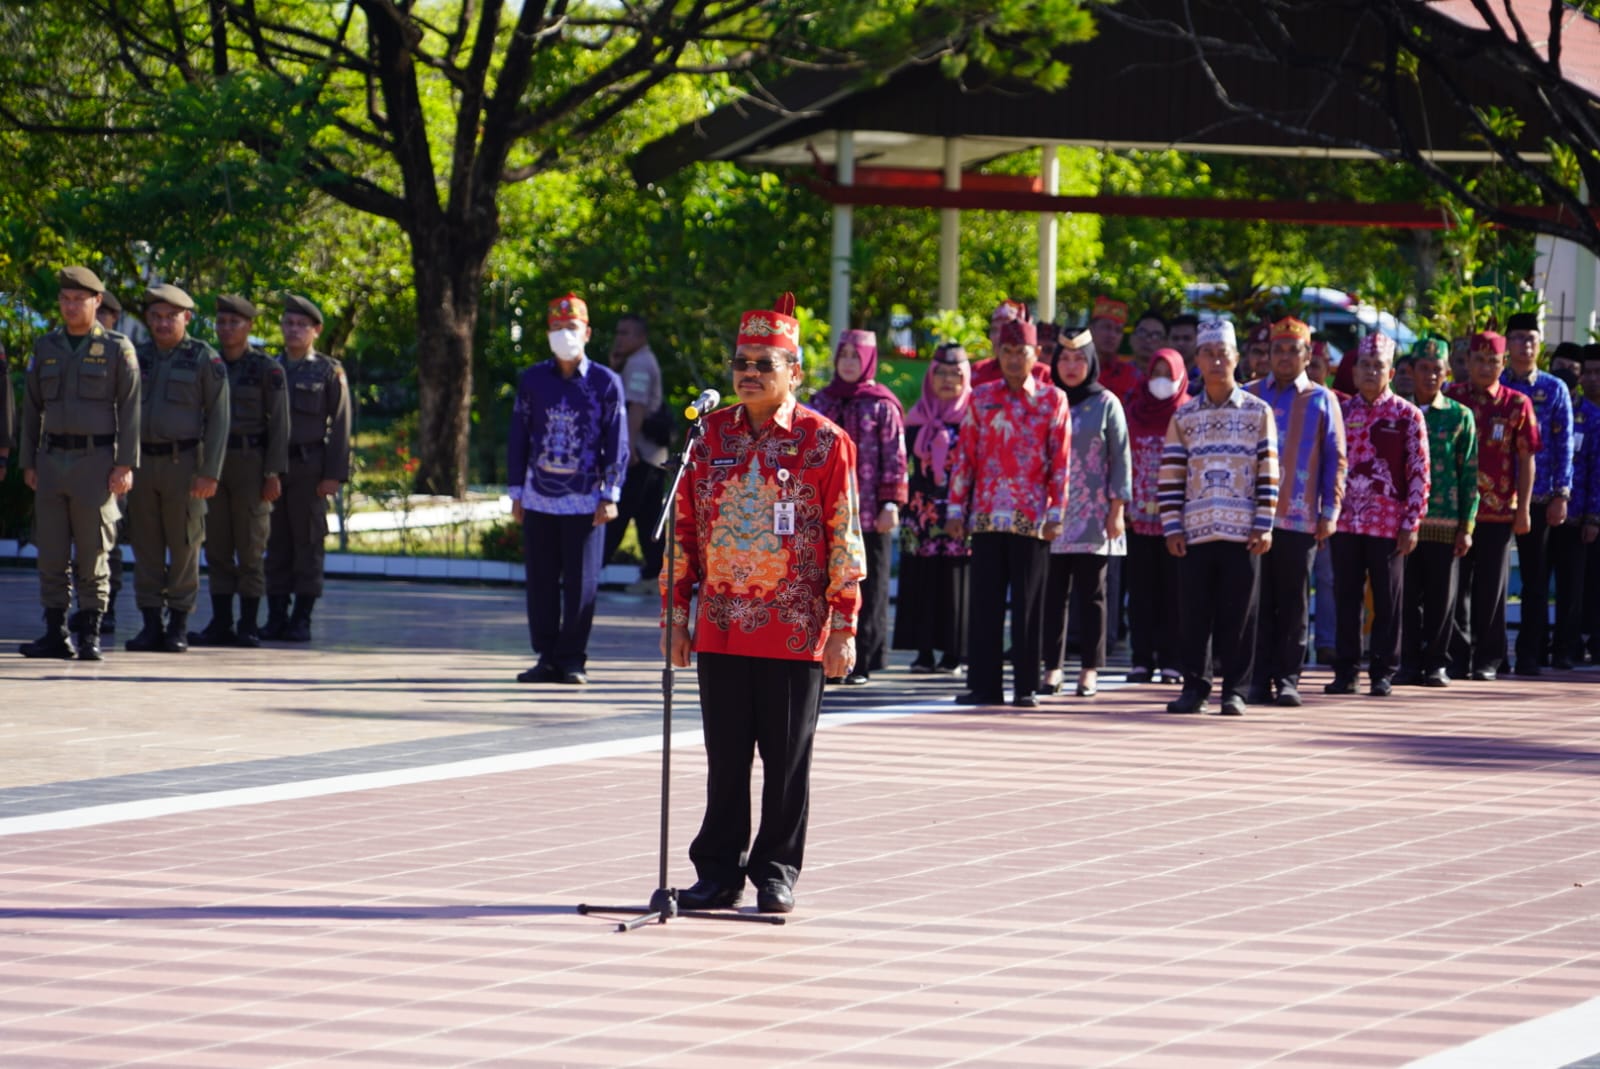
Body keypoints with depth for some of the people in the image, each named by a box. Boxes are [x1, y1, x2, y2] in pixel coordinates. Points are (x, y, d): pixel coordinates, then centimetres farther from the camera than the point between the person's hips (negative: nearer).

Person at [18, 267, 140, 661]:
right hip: (52, 461, 4)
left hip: (96, 461, -4)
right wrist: (28, 463, 9)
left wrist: (126, 465, -10)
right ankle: (56, 634, 7)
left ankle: (91, 635, 3)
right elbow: (32, 408, 14)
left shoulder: (118, 349, 0)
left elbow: (130, 410, -3)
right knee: (51, 552, 2)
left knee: (92, 554, -2)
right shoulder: (46, 348, 12)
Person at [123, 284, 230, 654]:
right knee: (146, 544, 3)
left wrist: (210, 473, -12)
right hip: (142, 463, 4)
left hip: (184, 462, -4)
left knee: (184, 546, 0)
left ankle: (178, 626, 6)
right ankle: (151, 625, 8)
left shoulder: (205, 359, -2)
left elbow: (218, 418, -4)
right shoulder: (137, 357, 10)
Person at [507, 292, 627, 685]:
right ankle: (547, 658, 12)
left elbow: (617, 443, 1)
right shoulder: (532, 380, 7)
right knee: (541, 582, 4)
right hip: (539, 500, 2)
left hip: (585, 502, -2)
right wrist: (516, 492, 7)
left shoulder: (606, 383, 1)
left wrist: (610, 495, -4)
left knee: (581, 584, -2)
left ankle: (572, 660, 7)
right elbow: (518, 438, 10)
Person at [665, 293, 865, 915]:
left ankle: (777, 875, 13)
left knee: (786, 760, 4)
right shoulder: (710, 435, 7)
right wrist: (676, 615, 7)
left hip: (795, 631, -3)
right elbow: (684, 529, 11)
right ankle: (719, 873, 15)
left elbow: (845, 539, -3)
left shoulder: (824, 442, -3)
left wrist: (844, 627, -7)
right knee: (725, 758, 7)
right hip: (721, 626, 3)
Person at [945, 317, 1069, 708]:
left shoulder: (1053, 400, 3)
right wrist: (956, 508, 3)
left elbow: (1060, 461, 1)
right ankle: (984, 685, 6)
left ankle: (1026, 686, 4)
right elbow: (965, 456, 9)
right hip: (987, 515, 2)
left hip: (1031, 519, -2)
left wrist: (1055, 513, -5)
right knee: (985, 602, 2)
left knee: (1028, 603, 0)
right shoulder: (981, 398, 9)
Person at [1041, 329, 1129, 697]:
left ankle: (1090, 670, 2)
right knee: (1053, 592, 0)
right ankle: (1052, 667, 4)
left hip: (1092, 514, -2)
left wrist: (1117, 509, -5)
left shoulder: (1106, 404, 3)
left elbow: (1120, 460, 2)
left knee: (1090, 594, 0)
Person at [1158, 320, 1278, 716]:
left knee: (1238, 615, 0)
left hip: (1242, 533, -2)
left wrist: (1263, 526, -5)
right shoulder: (1184, 416, 9)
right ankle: (1195, 687, 9)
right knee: (1195, 615, 3)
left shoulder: (1258, 412, 4)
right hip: (1195, 532, 2)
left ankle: (1235, 690, 6)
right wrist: (1172, 527, 0)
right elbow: (1171, 476, 7)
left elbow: (1268, 474, 1)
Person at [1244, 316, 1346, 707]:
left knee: (1294, 603, 1)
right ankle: (1259, 679, 4)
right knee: (1257, 601, 0)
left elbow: (1335, 459, 6)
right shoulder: (1250, 396, 11)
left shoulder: (1322, 400, 7)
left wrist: (1330, 513, -2)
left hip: (1300, 518, -1)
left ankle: (1288, 679, 4)